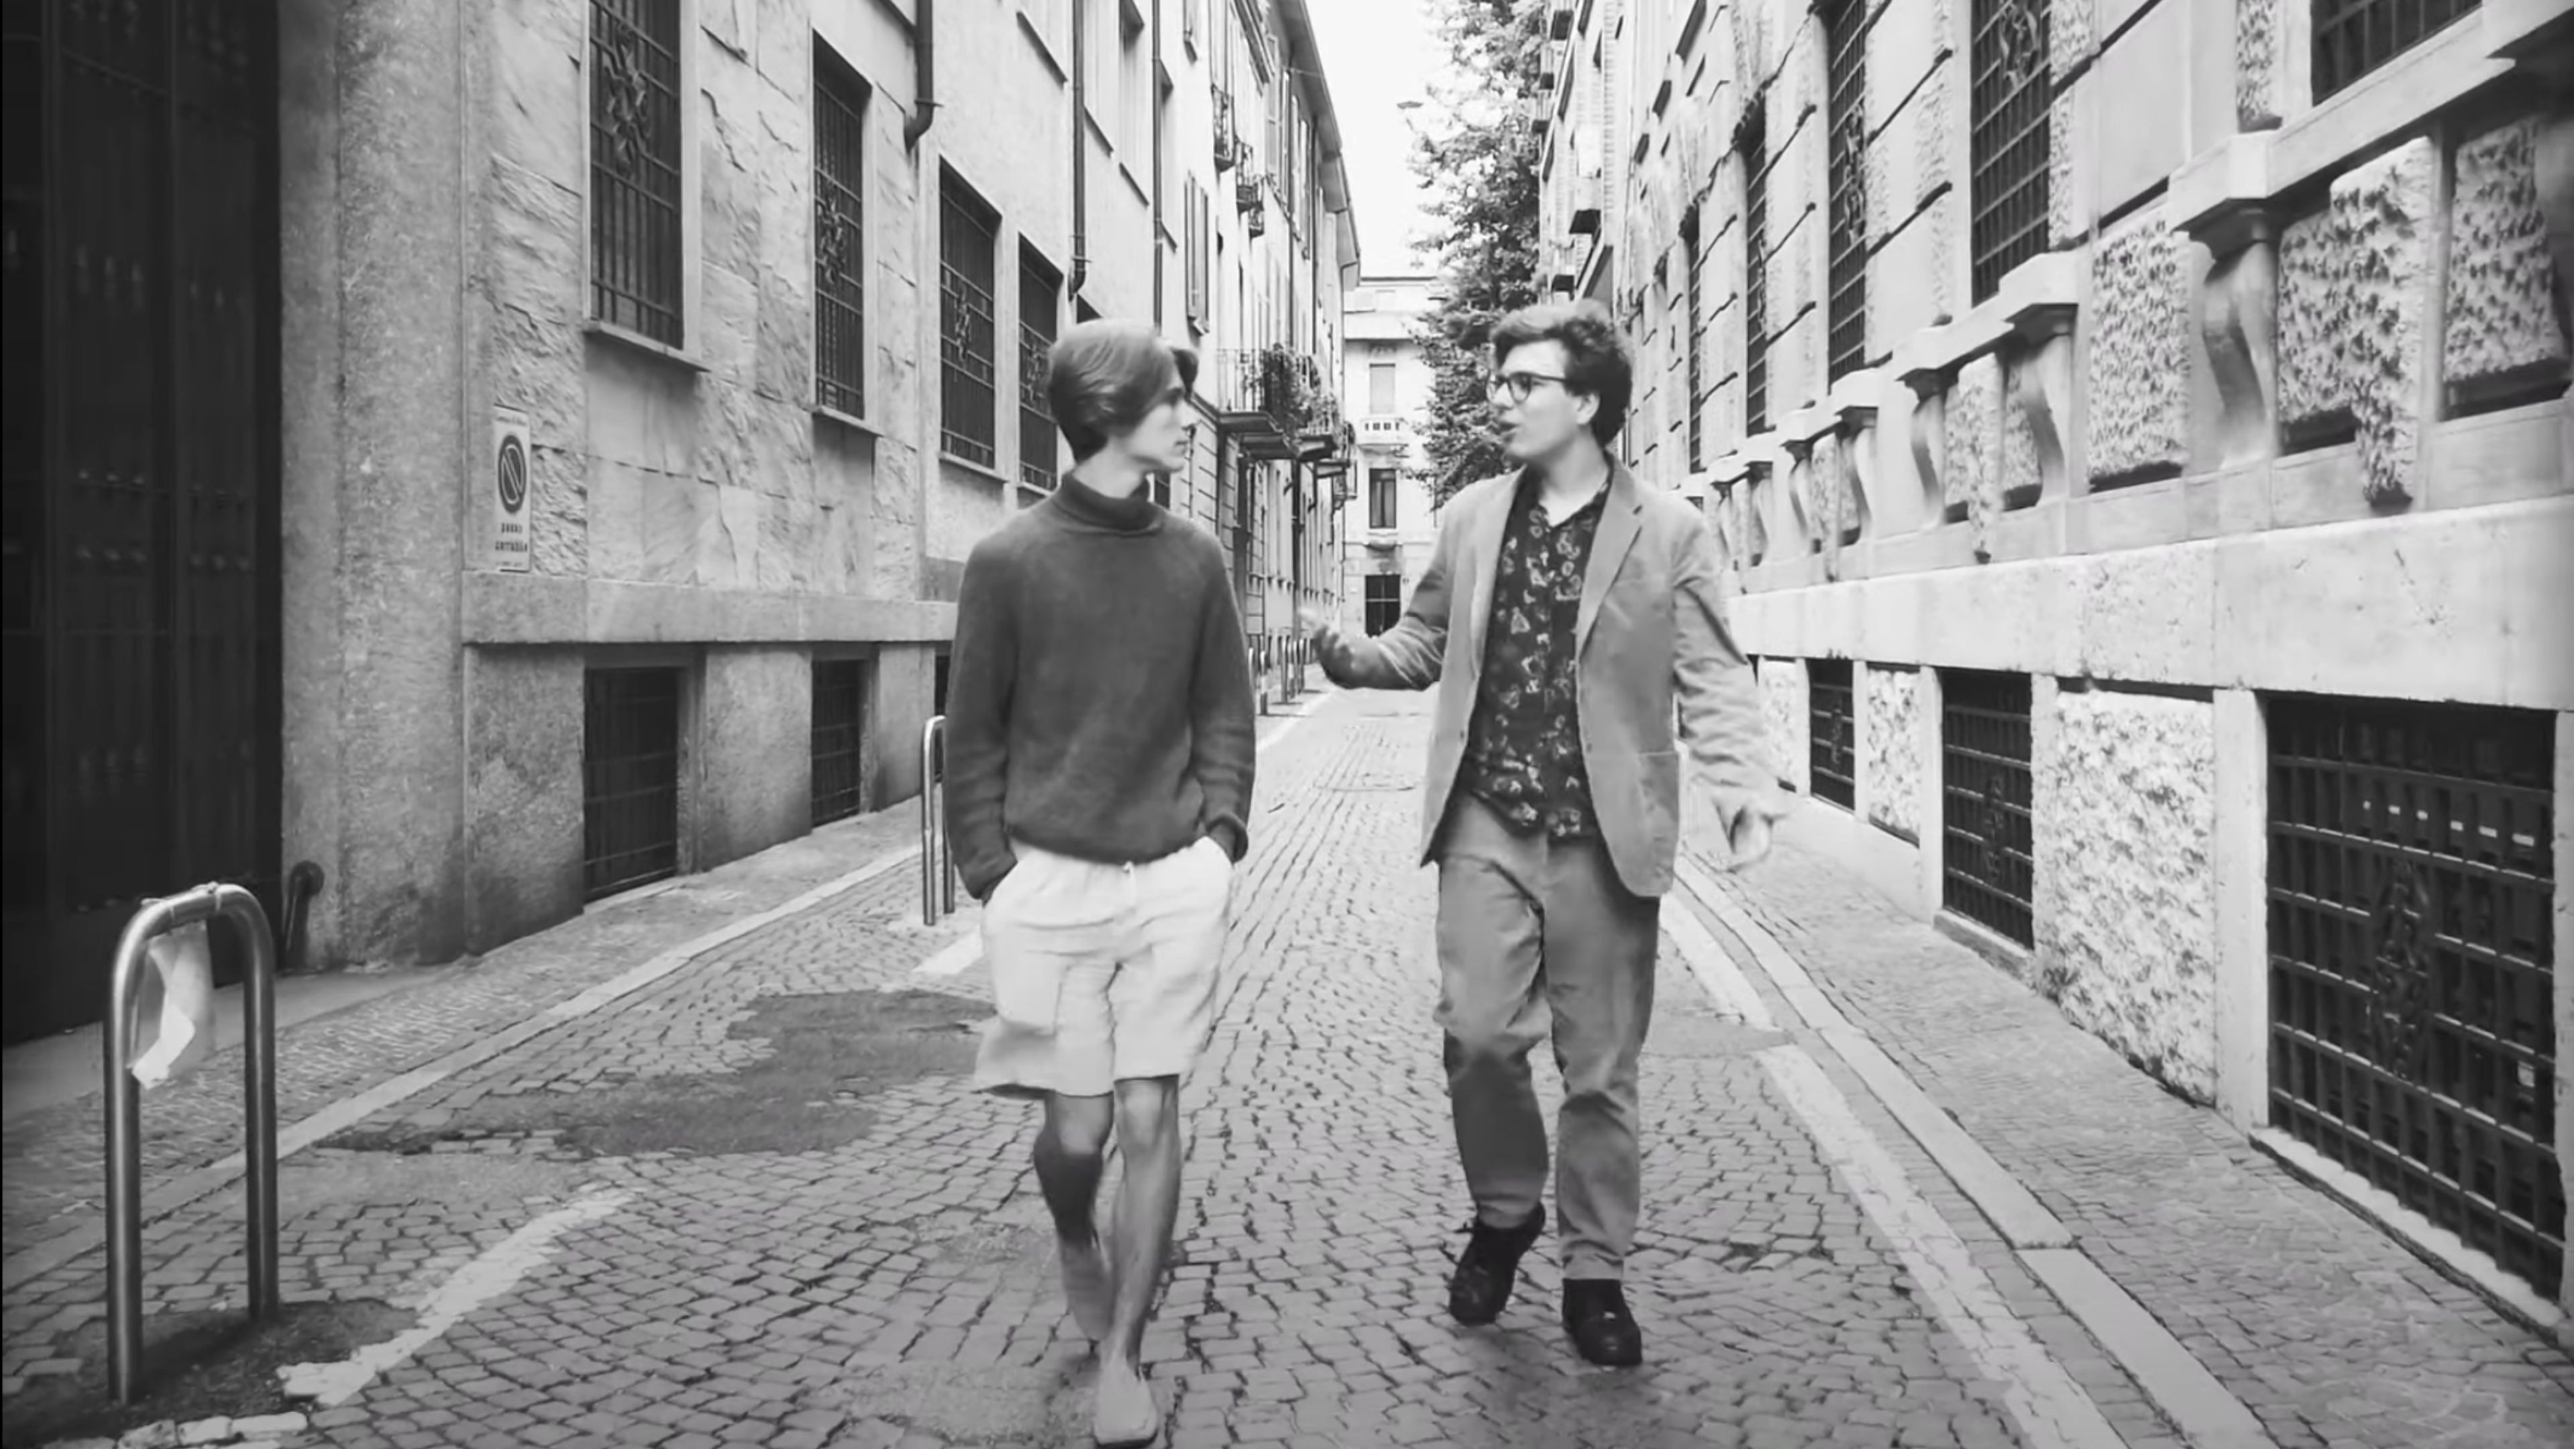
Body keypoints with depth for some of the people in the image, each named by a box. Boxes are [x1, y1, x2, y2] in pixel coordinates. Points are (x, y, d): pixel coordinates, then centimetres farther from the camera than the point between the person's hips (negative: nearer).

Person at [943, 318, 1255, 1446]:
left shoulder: (1193, 558, 6)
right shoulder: (1009, 560, -3)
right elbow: (974, 735, 2)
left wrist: (1222, 830, 1)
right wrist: (990, 873, -4)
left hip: (1176, 880, 2)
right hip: (1050, 881, -2)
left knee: (1150, 1117, -1)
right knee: (1077, 1125, 3)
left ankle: (1121, 1357, 13)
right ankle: (1075, 1243, 38)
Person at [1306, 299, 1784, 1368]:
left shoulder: (1668, 532, -1)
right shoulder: (1469, 519, 9)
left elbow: (1712, 679, -3)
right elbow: (1426, 644, 17)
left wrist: (1741, 785, -20)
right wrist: (1351, 658, -4)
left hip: (1603, 838, -2)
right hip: (1487, 826, 2)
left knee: (1600, 1069, 6)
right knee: (1478, 1035, -4)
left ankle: (1594, 1271, 23)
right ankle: (1503, 1212, 24)